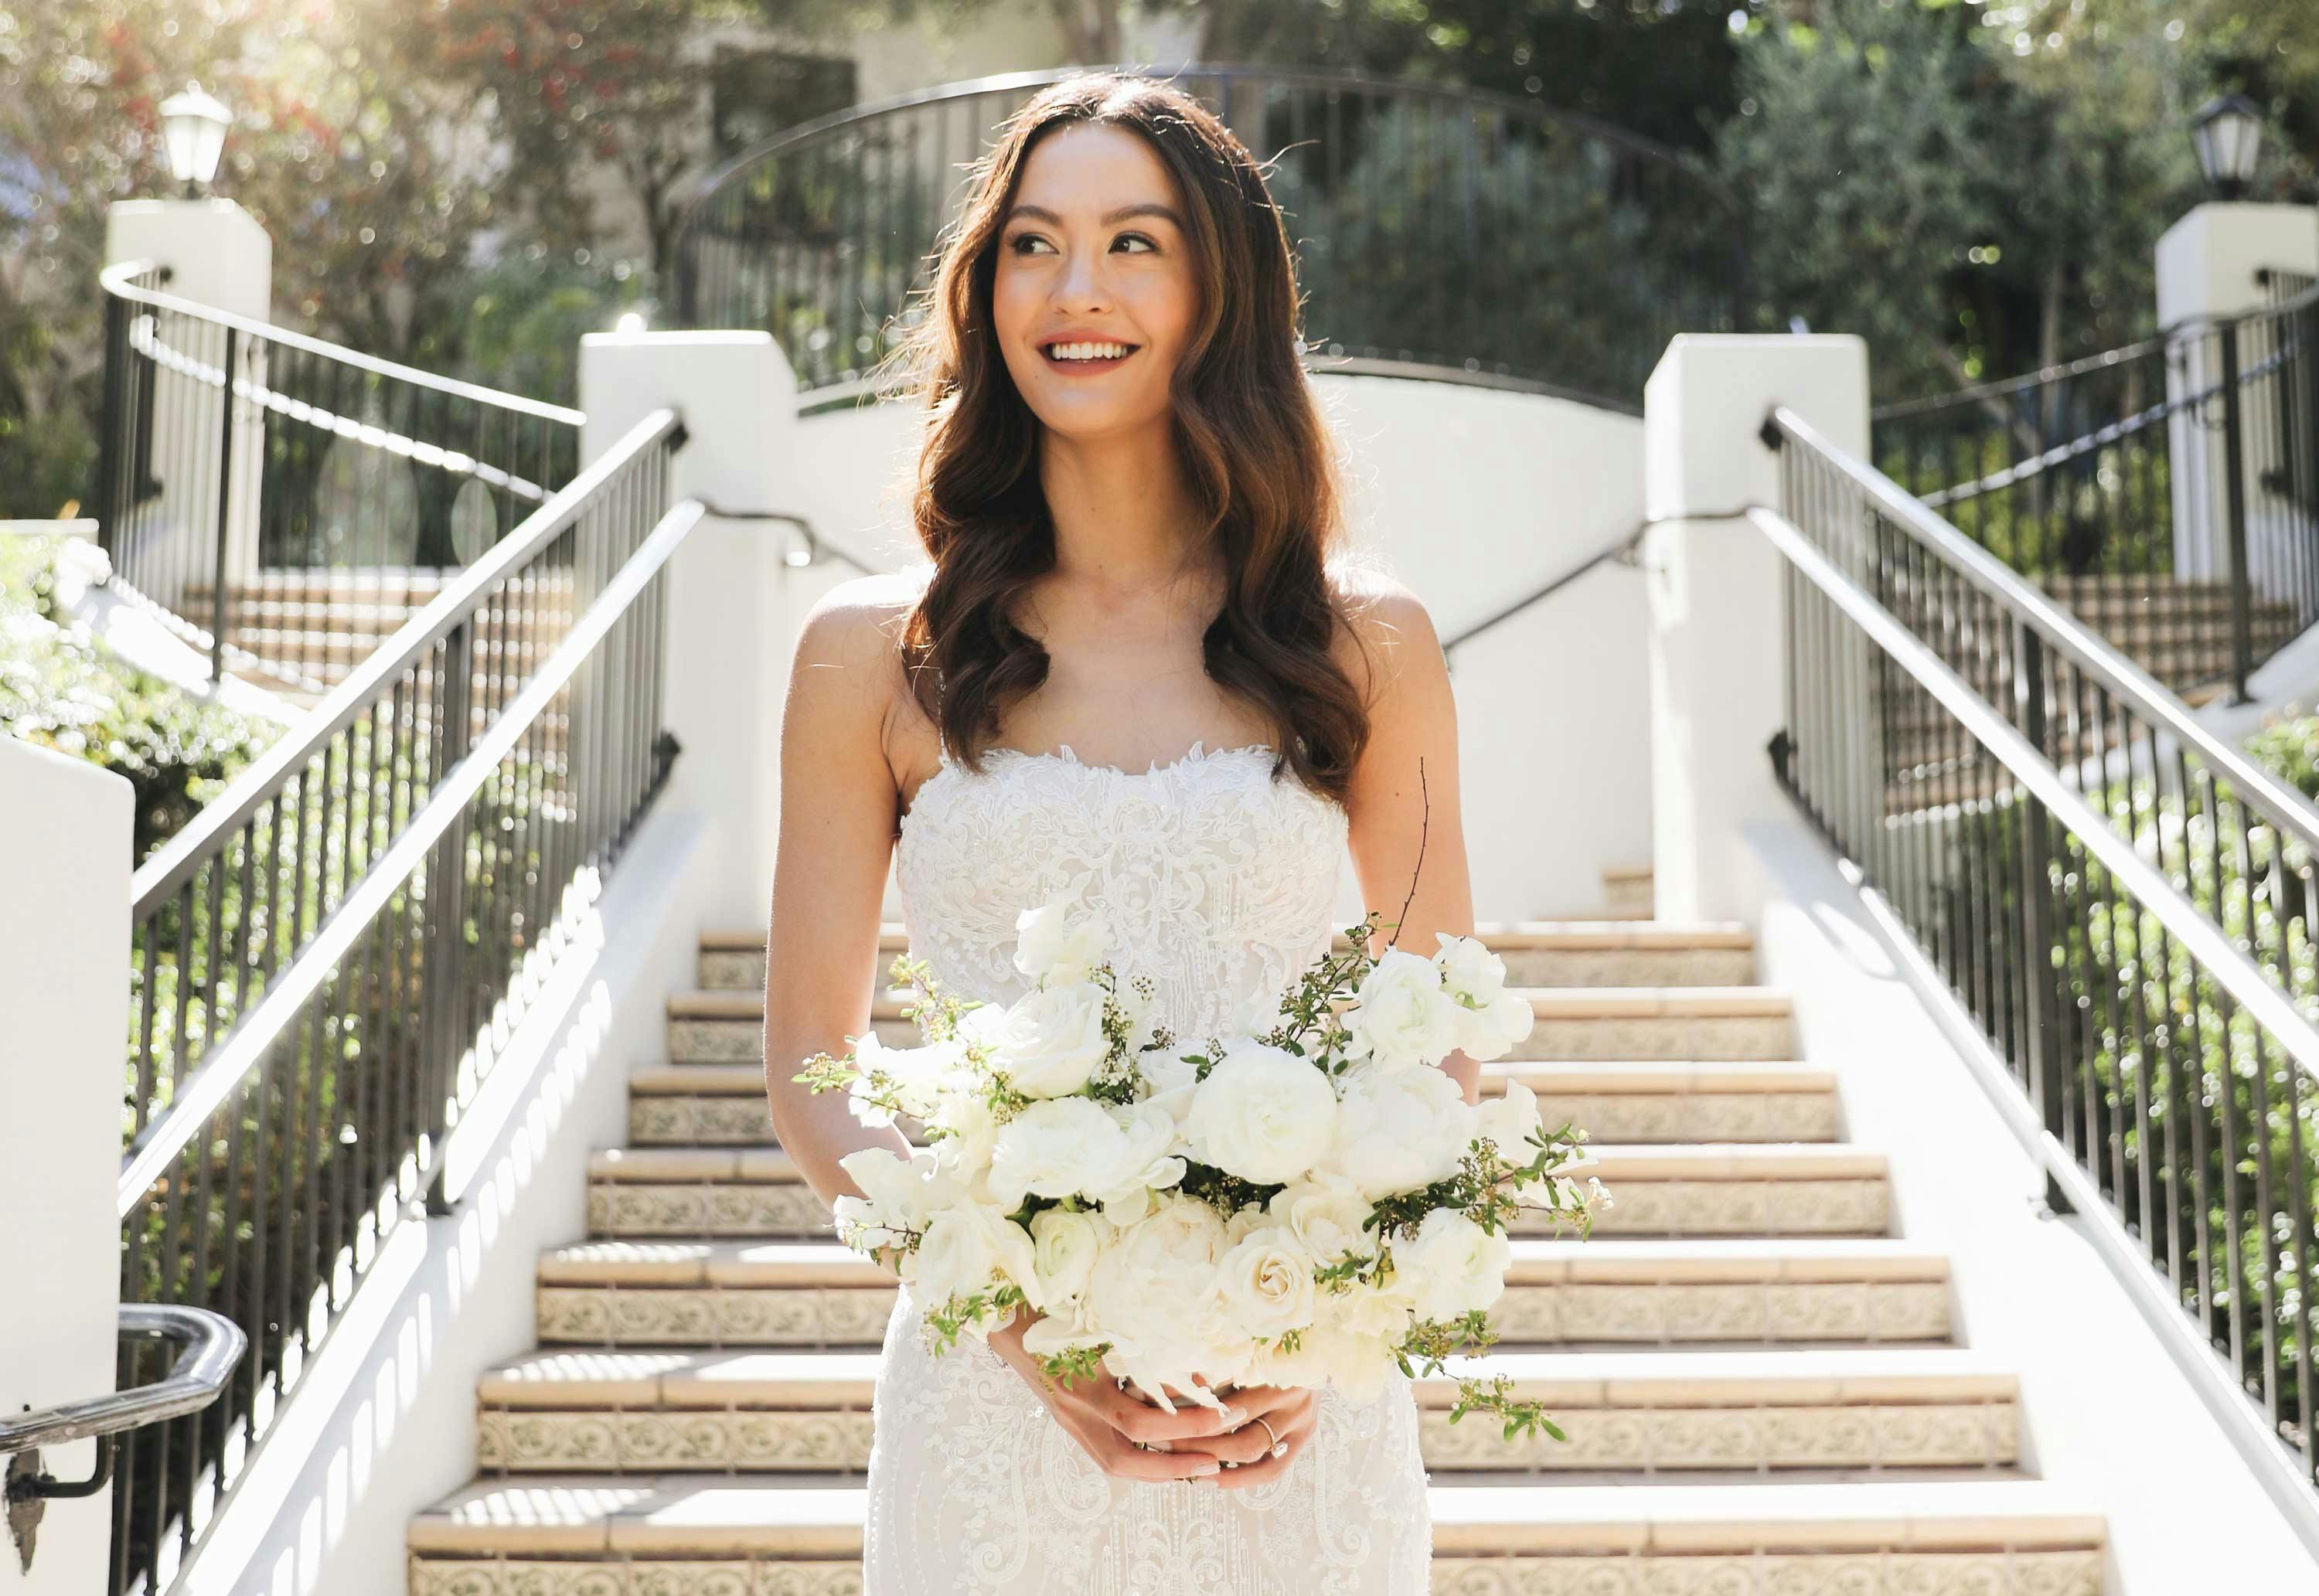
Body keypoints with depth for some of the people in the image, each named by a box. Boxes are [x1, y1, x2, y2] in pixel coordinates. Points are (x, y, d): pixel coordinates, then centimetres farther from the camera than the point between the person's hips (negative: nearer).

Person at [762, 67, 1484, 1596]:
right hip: (996, 1400, 0)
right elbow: (814, 1073, 0)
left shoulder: (1366, 644, 0)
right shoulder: (874, 653, -2)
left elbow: (1446, 1053, 4)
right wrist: (1028, 1326, -13)